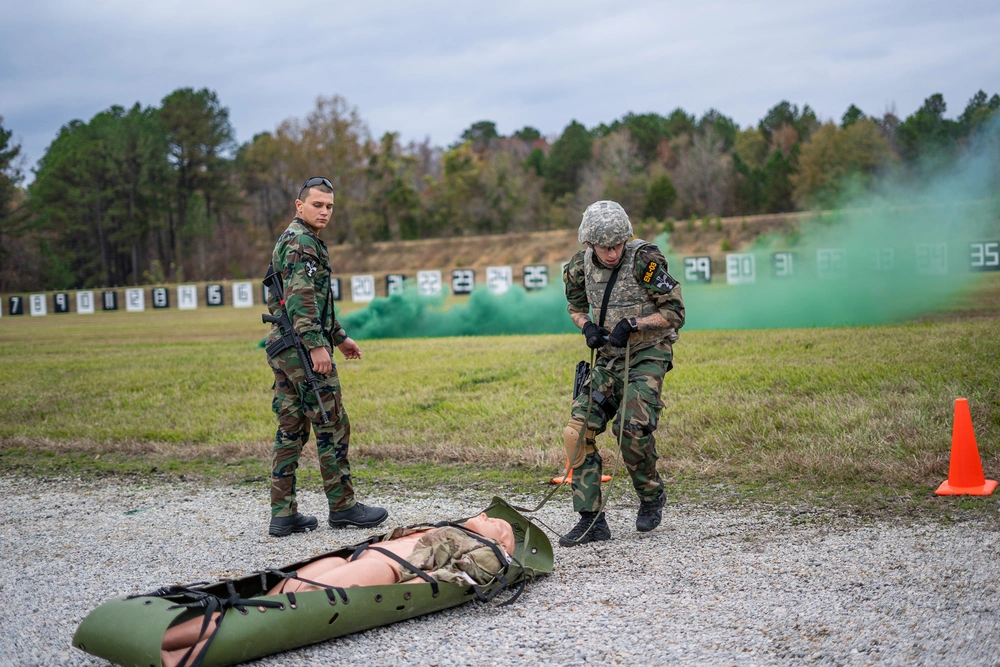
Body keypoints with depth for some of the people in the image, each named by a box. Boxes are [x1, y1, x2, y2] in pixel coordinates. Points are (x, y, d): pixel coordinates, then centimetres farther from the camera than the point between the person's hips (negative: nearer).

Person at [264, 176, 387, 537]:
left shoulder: (292, 240, 22)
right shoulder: (301, 241, -11)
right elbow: (300, 298, -22)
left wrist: (339, 336, 32)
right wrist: (317, 344, -26)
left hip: (284, 349, 10)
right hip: (303, 349, -10)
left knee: (290, 430, 9)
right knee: (333, 428, -1)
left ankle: (283, 514, 10)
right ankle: (342, 506, 7)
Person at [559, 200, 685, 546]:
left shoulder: (644, 260, -16)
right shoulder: (580, 266, 0)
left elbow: (675, 313, -12)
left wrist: (633, 325, -24)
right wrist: (587, 326, -3)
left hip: (647, 356, -5)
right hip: (607, 359, 5)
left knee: (632, 428, -23)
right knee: (578, 431, -7)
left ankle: (652, 496, 8)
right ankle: (591, 520, 2)